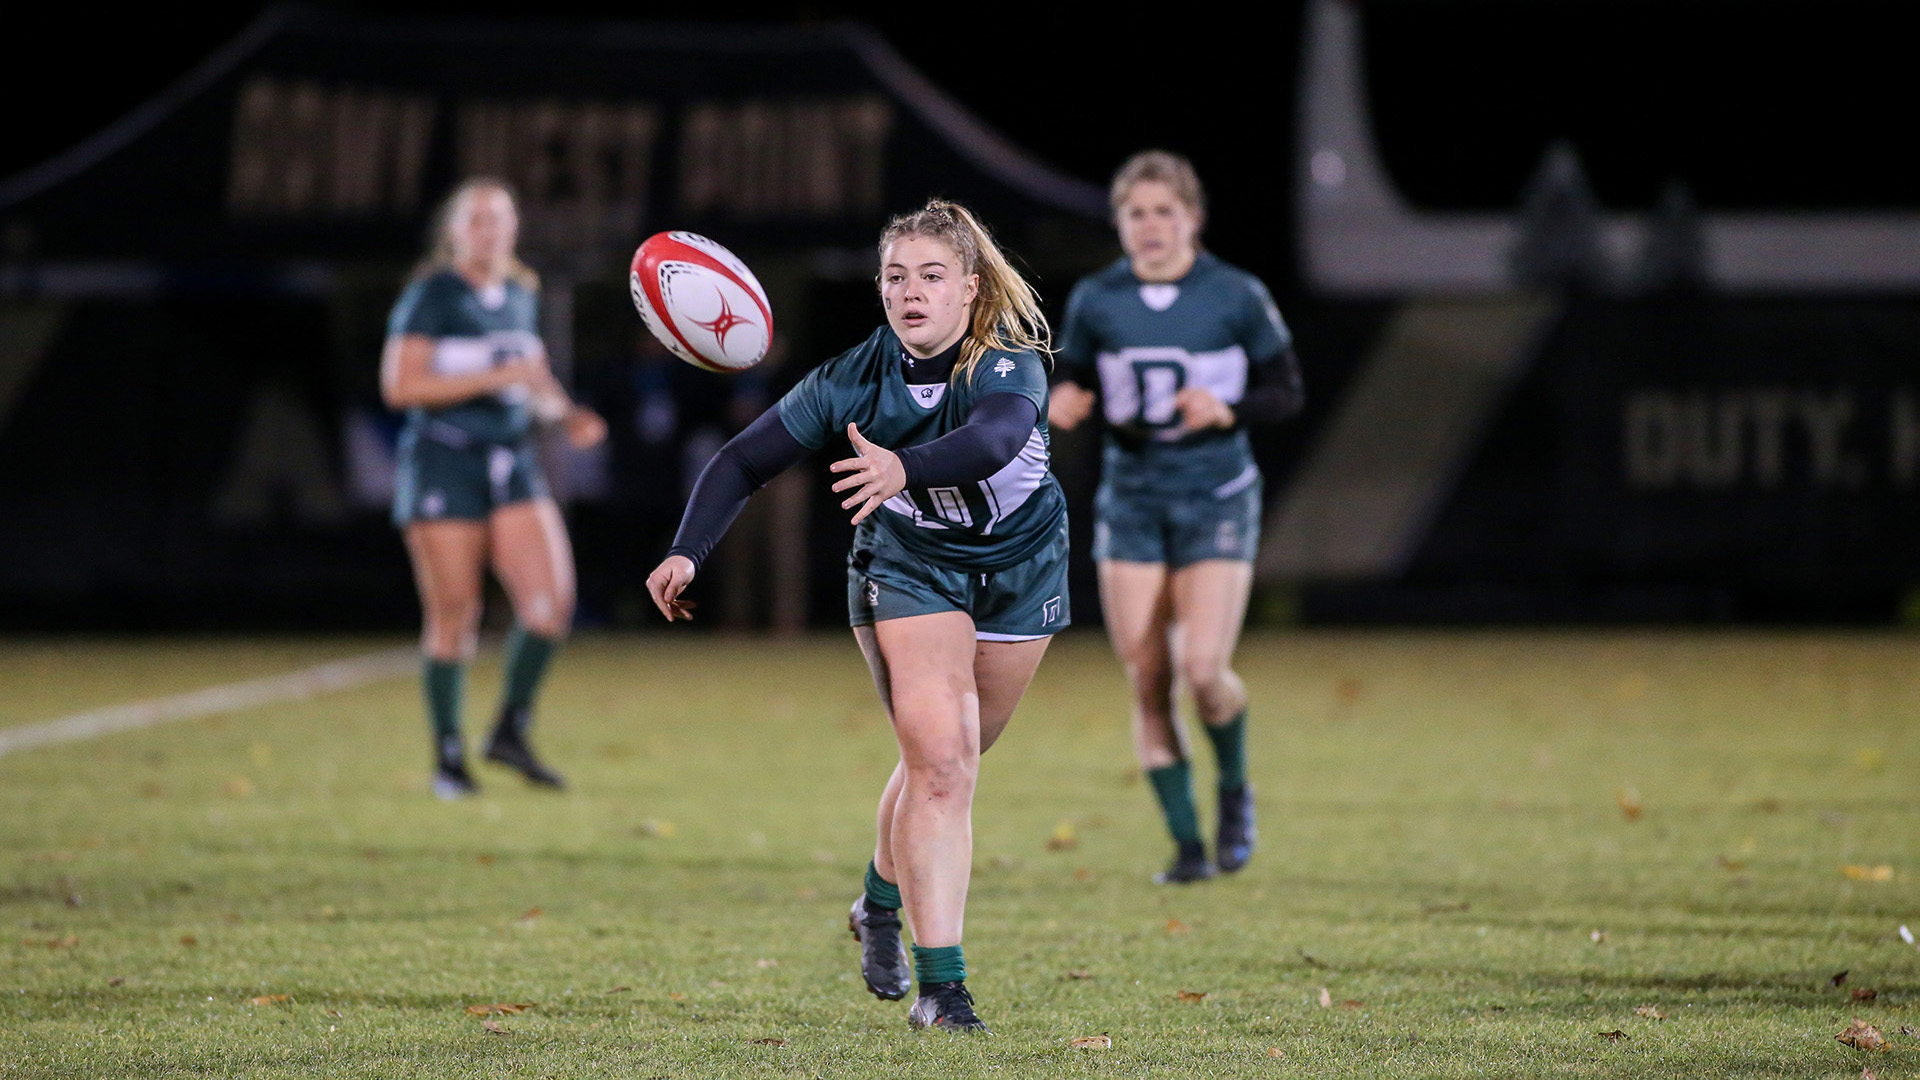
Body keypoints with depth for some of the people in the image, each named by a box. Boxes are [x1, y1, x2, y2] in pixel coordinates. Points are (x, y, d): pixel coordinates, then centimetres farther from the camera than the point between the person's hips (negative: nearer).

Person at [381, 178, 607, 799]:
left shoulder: (520, 296, 12)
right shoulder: (430, 297, -8)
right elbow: (399, 386, -15)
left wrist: (566, 414, 5)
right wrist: (494, 377, -19)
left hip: (512, 463, 5)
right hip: (443, 462, -5)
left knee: (551, 598, -10)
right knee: (453, 616, -2)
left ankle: (511, 731, 6)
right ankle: (448, 759, 9)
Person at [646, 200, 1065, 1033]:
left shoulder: (1010, 366, -26)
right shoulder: (855, 379, -20)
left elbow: (991, 441, -49)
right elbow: (745, 461, -14)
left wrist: (903, 468, -67)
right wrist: (687, 551, -28)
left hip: (1019, 568, 1)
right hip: (907, 566, -1)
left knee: (950, 762, 15)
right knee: (937, 761, -17)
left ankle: (881, 905, 43)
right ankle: (939, 985, -18)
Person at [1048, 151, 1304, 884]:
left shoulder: (1239, 298, -4)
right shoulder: (1094, 302, 2)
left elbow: (1287, 394, 3)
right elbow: (1072, 389, 11)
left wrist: (1226, 411, -16)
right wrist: (1064, 407, -13)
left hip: (1216, 499, -2)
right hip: (1130, 500, 2)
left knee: (1202, 670, -16)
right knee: (1147, 683, -2)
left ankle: (1235, 791, 14)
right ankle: (1187, 844, 11)